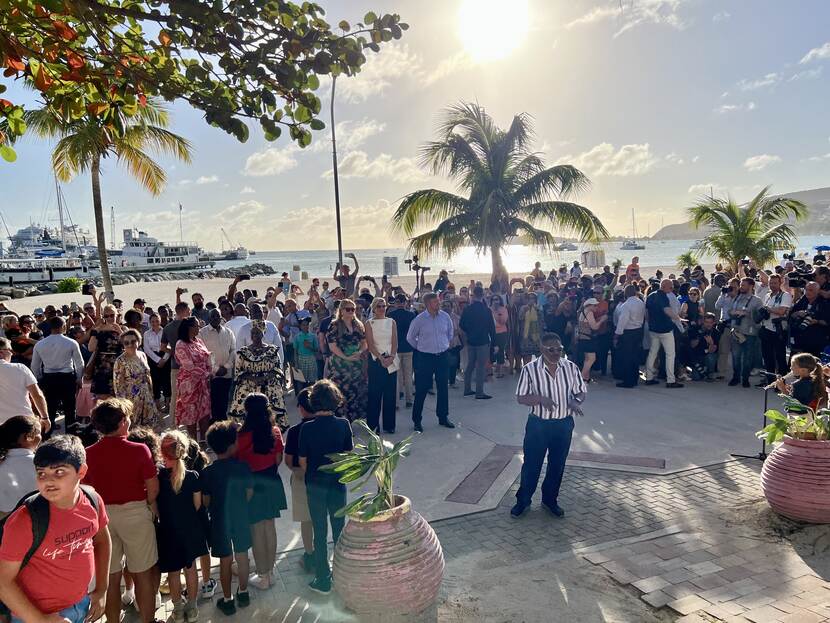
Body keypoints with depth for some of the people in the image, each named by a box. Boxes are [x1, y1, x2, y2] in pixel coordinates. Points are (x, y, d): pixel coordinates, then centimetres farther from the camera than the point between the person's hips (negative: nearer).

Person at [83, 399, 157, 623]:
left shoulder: (88, 454, -6)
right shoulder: (139, 450, -16)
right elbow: (153, 487, -13)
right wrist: (149, 505, 6)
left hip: (102, 515, 3)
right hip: (135, 513, -3)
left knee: (111, 577, 16)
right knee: (143, 574, 12)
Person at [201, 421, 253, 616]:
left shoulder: (208, 472, -16)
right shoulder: (242, 466, -14)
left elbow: (206, 500, -8)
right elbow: (250, 492, -3)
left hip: (220, 520, -1)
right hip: (241, 518, 1)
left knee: (225, 561, 11)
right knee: (242, 556, 17)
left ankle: (227, 600, 22)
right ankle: (243, 592, 32)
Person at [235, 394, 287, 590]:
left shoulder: (243, 436, -21)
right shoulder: (275, 432, -7)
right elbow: (279, 459, 3)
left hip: (252, 484, -4)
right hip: (271, 482, 5)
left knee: (257, 530, 8)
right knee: (270, 526, 17)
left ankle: (263, 576, 19)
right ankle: (270, 569, 31)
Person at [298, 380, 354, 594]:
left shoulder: (307, 428, -16)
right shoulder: (343, 424, -12)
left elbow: (302, 461, -7)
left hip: (315, 486, -2)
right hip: (338, 483, 2)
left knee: (320, 533, 10)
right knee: (339, 528, 18)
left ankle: (323, 581, 19)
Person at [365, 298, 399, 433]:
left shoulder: (391, 322, 9)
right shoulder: (369, 323, 2)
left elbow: (395, 342, 3)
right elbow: (370, 344, -6)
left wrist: (391, 357, -12)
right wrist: (381, 358, -16)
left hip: (391, 360, 3)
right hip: (376, 360, -3)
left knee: (390, 392, 5)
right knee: (375, 392, -1)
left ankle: (389, 424, 13)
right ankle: (373, 424, 8)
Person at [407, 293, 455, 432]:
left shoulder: (445, 316, 0)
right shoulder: (419, 319, -11)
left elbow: (450, 332, 19)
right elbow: (410, 337, 3)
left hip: (443, 356, 4)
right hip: (425, 358, -4)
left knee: (443, 388, 11)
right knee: (421, 389, 0)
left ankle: (443, 417, 25)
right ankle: (417, 420, 11)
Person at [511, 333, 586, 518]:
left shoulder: (571, 368, -5)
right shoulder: (529, 369, -13)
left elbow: (581, 391, 4)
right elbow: (521, 397, -9)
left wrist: (576, 401, -18)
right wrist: (540, 398, -27)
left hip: (563, 425, 3)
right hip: (538, 424, -3)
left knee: (557, 465, 16)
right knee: (531, 465, 9)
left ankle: (550, 499, 38)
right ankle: (523, 500, 29)